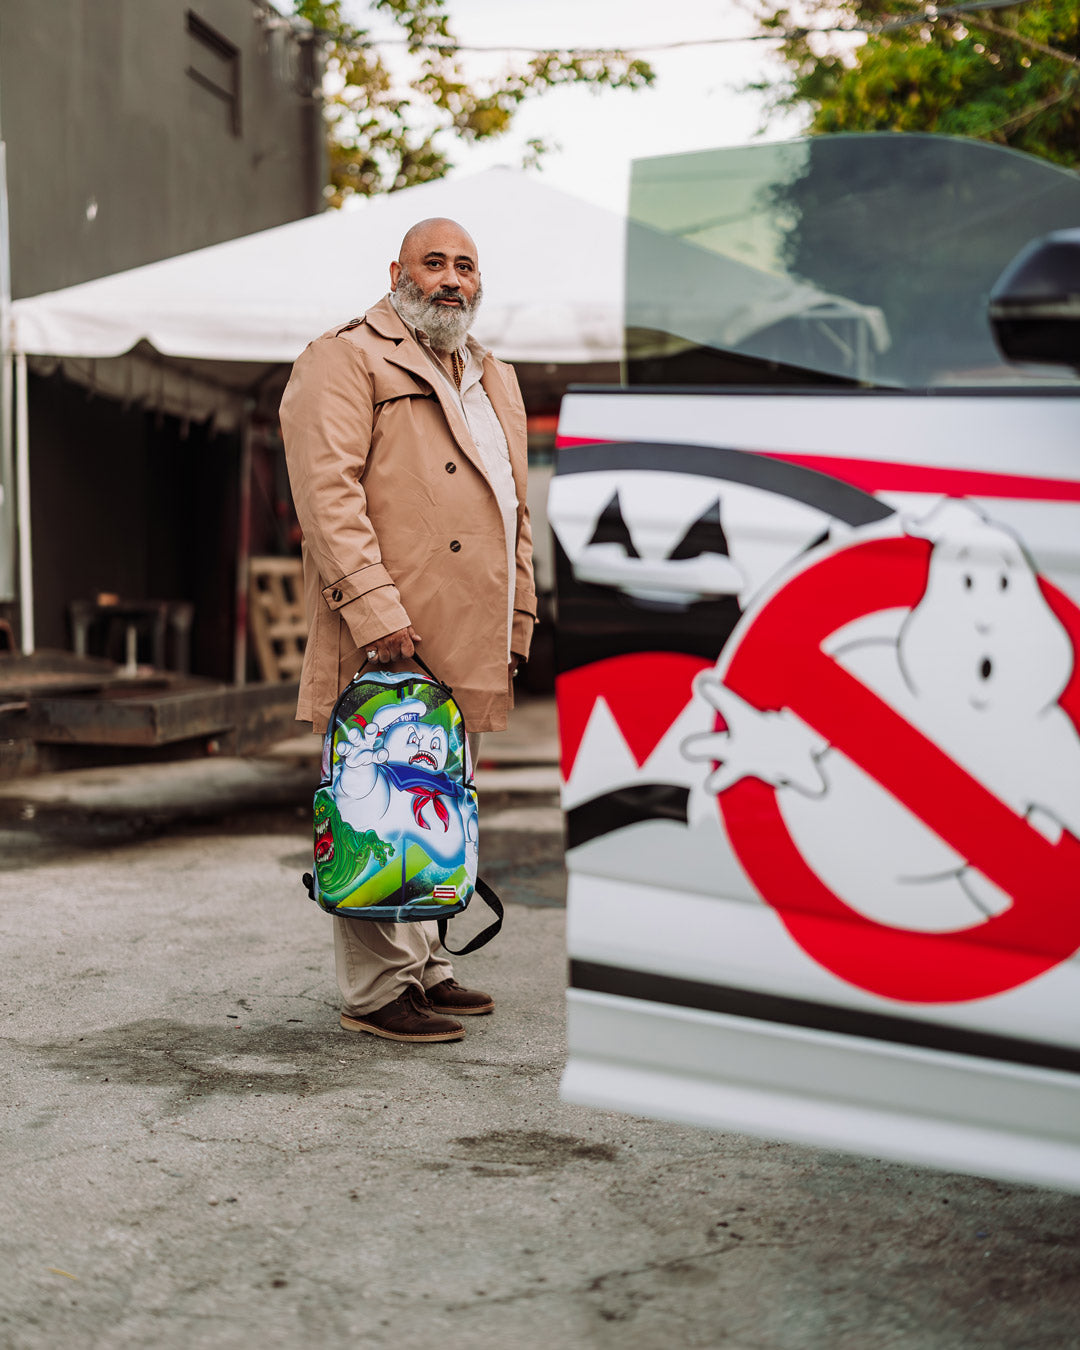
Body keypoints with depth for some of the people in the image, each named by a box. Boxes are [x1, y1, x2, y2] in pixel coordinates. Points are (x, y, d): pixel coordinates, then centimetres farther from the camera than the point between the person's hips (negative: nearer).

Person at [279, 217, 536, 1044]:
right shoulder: (345, 361, -2)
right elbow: (328, 490, -14)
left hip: (467, 649, 8)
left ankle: (425, 968, 22)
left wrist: (518, 622, 20)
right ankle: (376, 990, 2)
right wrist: (374, 611, -22)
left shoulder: (495, 379, 24)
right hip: (386, 641, -8)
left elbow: (513, 510, 27)